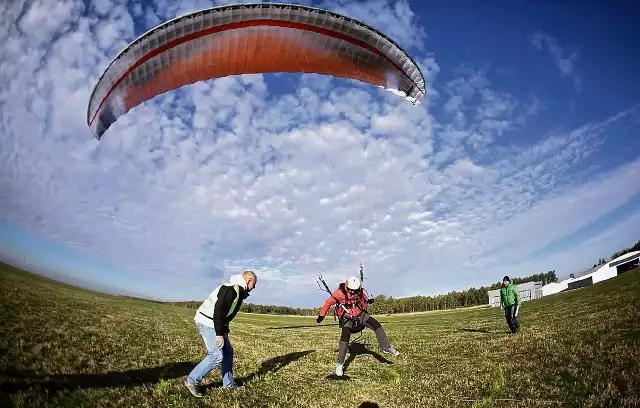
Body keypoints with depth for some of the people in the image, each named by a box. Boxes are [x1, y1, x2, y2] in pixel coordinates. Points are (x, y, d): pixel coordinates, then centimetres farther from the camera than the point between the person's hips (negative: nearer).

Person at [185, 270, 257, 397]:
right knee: (217, 355, -11)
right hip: (207, 323, -11)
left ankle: (228, 383, 22)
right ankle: (192, 381, 2)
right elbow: (218, 311, -27)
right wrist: (219, 334, -26)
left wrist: (225, 331, 23)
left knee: (228, 351, 13)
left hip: (213, 323, 11)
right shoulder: (232, 289, -21)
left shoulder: (238, 291, 12)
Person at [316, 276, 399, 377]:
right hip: (347, 318, -4)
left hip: (360, 315, 4)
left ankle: (386, 347, 8)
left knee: (377, 325, -9)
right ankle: (339, 364, -15)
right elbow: (328, 302, -12)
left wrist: (369, 301, -8)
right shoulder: (340, 292, -21)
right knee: (345, 337, -22)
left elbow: (365, 300, 15)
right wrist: (321, 315, -6)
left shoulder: (361, 291, -8)